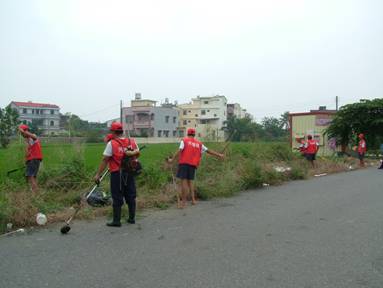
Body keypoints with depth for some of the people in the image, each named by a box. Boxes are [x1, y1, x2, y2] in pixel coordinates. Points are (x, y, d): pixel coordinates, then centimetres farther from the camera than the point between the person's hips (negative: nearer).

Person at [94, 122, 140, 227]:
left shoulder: (111, 143, -12)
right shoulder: (132, 141, 3)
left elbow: (105, 160, -12)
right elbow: (137, 153, 14)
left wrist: (98, 174, -9)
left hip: (117, 174, -5)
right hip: (130, 173, 5)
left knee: (117, 198, 4)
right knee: (131, 196, 14)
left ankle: (116, 221, 11)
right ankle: (132, 218, 24)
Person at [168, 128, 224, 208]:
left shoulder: (184, 140, 3)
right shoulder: (199, 143, 14)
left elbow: (179, 151, -10)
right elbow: (209, 151, 18)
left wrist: (172, 159, -10)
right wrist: (219, 155, 26)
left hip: (184, 163, -4)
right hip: (193, 165, 4)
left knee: (184, 182, -5)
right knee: (190, 182, 17)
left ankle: (183, 202, -6)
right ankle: (193, 199, 12)